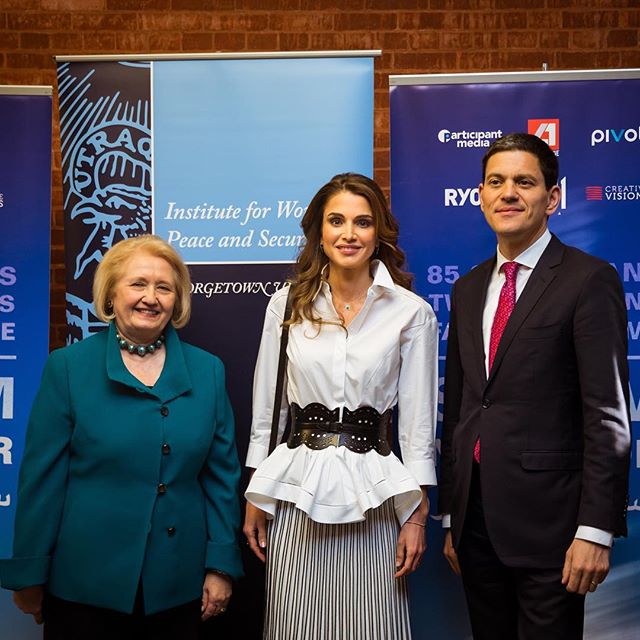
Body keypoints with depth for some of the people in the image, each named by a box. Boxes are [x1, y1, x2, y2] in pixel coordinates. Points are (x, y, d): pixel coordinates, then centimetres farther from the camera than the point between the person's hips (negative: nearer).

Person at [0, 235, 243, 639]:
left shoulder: (207, 370, 3)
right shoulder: (68, 367, -4)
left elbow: (222, 473, 4)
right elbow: (42, 476, -4)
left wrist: (222, 565, 0)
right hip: (84, 584, -2)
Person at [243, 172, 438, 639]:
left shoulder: (412, 312, -2)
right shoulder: (287, 304, 2)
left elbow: (418, 420, 0)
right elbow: (266, 407, 7)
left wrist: (417, 514, -2)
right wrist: (255, 499, 7)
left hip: (372, 492, -1)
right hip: (296, 485, 2)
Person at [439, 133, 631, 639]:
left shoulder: (589, 280, -7)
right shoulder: (468, 289, 12)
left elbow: (609, 416, -12)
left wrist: (596, 530, -16)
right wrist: (451, 517, 14)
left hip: (547, 519, -6)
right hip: (475, 519, 6)